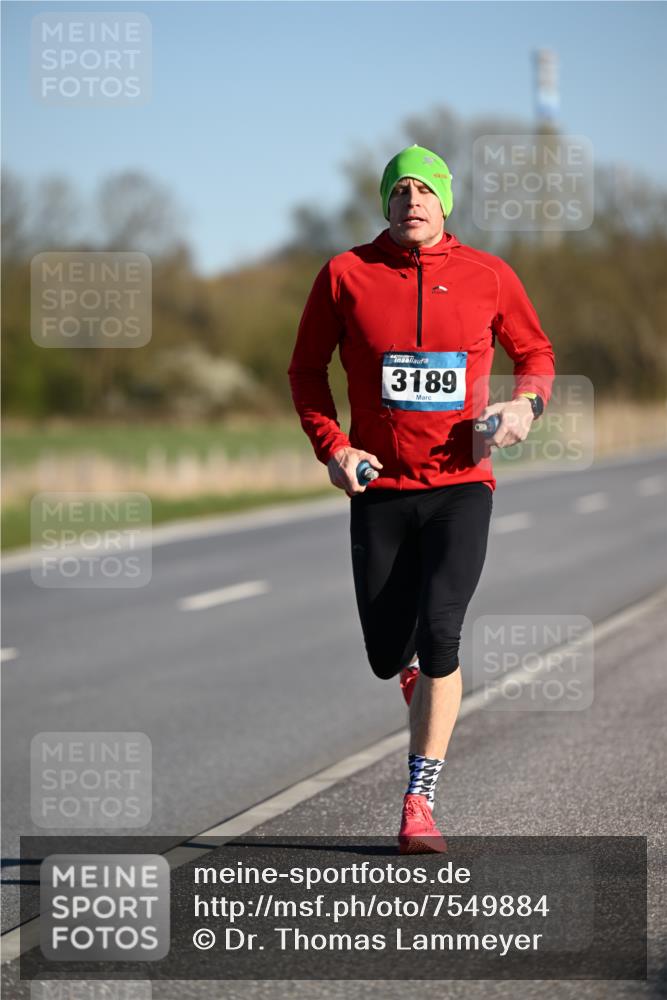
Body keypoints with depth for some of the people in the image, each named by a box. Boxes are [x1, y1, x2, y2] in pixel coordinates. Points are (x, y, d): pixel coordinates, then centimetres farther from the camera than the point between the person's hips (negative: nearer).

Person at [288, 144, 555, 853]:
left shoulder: (488, 276, 2)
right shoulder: (346, 275, 0)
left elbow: (536, 353, 15)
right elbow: (306, 370, 9)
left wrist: (526, 402, -7)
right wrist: (331, 447, -5)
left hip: (461, 484, -1)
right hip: (380, 490, 1)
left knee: (438, 635, -16)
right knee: (386, 657, 3)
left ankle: (419, 802, -5)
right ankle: (415, 669, 45)